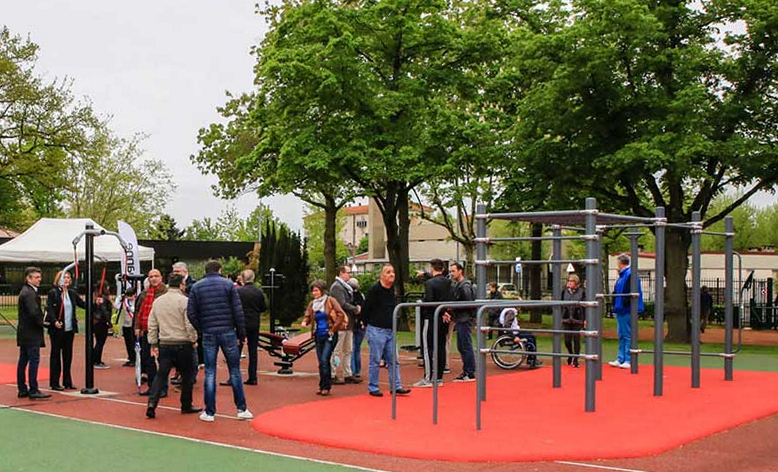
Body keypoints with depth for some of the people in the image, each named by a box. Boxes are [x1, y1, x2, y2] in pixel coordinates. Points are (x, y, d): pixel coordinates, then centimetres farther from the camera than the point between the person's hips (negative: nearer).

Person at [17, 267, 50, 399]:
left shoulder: (25, 291, 16)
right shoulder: (29, 293, -16)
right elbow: (34, 312, -25)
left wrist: (40, 322, 9)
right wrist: (41, 323, -10)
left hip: (24, 333, 10)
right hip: (31, 333, -10)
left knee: (23, 361, 11)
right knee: (34, 360, -8)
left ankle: (22, 390, 17)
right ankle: (33, 391, -7)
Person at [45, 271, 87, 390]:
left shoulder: (72, 293, 10)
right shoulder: (53, 293, -7)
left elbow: (83, 304, 11)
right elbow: (49, 309, -14)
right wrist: (54, 321, -29)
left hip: (70, 329, 6)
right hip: (57, 329, -5)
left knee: (68, 355, 10)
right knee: (55, 355, 2)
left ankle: (67, 382, 18)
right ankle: (54, 383, 9)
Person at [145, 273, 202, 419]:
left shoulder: (157, 301, 8)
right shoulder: (184, 301, -10)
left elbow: (152, 325, 10)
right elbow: (190, 324, -14)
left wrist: (153, 344, 15)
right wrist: (193, 340, -1)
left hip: (164, 344, 4)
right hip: (182, 344, -4)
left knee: (161, 374, 6)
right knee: (186, 374, 10)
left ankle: (152, 403, -9)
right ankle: (186, 405, 17)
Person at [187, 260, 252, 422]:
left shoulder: (196, 287, 6)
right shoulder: (228, 284, 1)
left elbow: (191, 313, 0)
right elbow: (238, 311, -3)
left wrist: (201, 329, 10)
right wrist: (241, 334, 2)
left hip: (208, 334, 1)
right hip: (228, 332, -1)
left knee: (210, 373, 6)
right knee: (235, 371, 7)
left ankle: (209, 412, 6)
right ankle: (242, 409, 10)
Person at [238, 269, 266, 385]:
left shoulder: (238, 291, -12)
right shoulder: (259, 292, -2)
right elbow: (264, 308, 5)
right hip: (255, 324, 3)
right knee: (253, 351, 9)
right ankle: (252, 378, 10)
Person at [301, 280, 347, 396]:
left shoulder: (330, 301, -7)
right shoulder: (312, 304, 10)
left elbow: (341, 315, -11)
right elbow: (308, 316, 14)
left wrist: (333, 329, -11)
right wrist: (305, 322, -9)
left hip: (329, 335, -6)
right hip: (318, 336, 6)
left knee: (324, 360, -14)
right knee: (321, 362, 9)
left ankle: (326, 386, -7)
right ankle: (322, 386, 16)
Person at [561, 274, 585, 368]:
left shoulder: (581, 292, -1)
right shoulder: (564, 292, 6)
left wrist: (585, 319, -4)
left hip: (577, 320, -2)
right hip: (566, 320, 2)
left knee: (576, 340, 1)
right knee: (567, 340, 5)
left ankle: (575, 359, 12)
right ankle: (571, 354, 32)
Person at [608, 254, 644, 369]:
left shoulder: (630, 275, -14)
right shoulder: (622, 275, 16)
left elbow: (630, 293, -22)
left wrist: (624, 304, -23)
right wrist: (616, 306, 17)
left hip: (626, 311, -10)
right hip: (620, 310, 10)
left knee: (628, 335, -5)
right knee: (621, 336, 13)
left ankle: (628, 361, 0)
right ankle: (620, 359, 19)